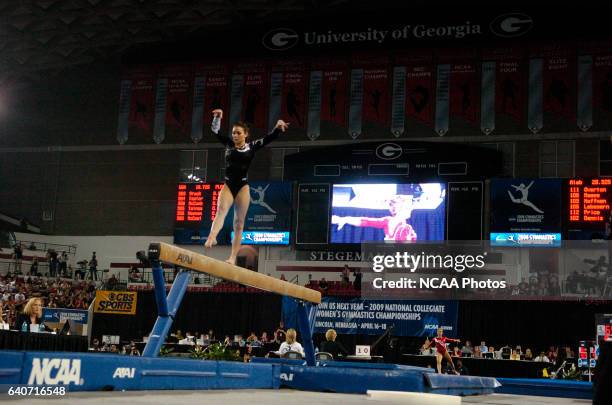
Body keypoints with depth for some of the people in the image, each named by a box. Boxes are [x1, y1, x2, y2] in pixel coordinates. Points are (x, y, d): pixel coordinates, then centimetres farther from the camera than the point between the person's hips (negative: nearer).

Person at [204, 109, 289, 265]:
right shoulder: (228, 144, 10)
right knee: (221, 210, -26)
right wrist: (217, 117, -15)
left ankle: (232, 257, -4)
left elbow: (269, 137, -2)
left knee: (239, 223, -1)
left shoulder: (252, 147, 6)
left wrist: (277, 127, -20)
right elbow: (215, 130, 2)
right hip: (228, 185, 1)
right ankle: (212, 237, -51)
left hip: (243, 187, -1)